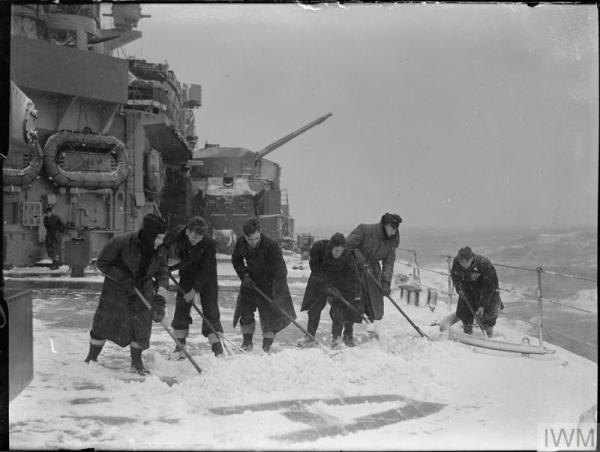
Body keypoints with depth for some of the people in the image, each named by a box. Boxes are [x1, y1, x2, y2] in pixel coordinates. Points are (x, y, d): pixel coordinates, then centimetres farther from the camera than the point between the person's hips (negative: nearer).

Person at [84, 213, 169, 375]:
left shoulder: (161, 249, -15)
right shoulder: (121, 243, -28)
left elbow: (162, 272, -11)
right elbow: (102, 263, -17)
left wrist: (160, 296, -25)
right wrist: (123, 278, -24)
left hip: (142, 289, 3)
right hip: (116, 288, -3)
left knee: (142, 323, -6)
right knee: (103, 322, 5)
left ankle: (136, 361, 14)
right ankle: (92, 357, 27)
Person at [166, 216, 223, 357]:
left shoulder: (209, 245, -29)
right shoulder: (177, 234, -21)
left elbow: (205, 270, -25)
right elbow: (164, 246, 1)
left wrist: (195, 290, -28)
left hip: (206, 277, -3)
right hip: (187, 275, 3)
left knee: (211, 310, -10)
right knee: (181, 308, -4)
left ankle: (218, 349, -10)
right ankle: (179, 348, 4)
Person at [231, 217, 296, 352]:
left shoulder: (272, 246, -31)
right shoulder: (240, 243, -15)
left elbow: (280, 270, -31)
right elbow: (236, 260, 4)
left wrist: (278, 292, -37)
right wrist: (244, 275, -12)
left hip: (269, 283, -4)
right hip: (250, 281, 4)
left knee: (270, 315, -3)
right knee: (245, 312, 5)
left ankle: (267, 346, 11)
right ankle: (247, 342, 23)